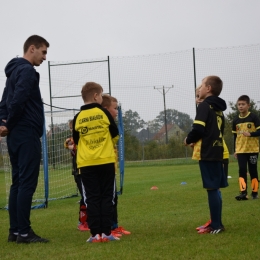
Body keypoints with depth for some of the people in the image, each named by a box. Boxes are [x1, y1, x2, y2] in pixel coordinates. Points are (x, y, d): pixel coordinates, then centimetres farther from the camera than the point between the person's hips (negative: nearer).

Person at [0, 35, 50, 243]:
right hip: (27, 135, -10)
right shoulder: (27, 71, -11)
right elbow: (18, 101, -22)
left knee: (18, 183, 10)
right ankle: (23, 232, -8)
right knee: (27, 183, -8)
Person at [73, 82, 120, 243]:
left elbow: (76, 141, 10)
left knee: (92, 198, 3)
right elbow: (115, 135, 6)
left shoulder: (78, 118, 3)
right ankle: (106, 232, 0)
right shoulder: (104, 113, -2)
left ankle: (95, 234, -2)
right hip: (106, 161, -1)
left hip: (86, 164, 1)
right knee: (107, 197, 4)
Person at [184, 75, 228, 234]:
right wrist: (198, 141, 17)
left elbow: (198, 129, -20)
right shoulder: (219, 108, 16)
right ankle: (217, 223, 17)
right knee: (215, 188, 12)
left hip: (207, 154, -8)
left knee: (212, 189, -5)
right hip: (217, 152, 8)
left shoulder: (205, 105, -11)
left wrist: (189, 140, -2)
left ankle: (216, 225, -3)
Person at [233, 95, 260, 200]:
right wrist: (235, 150, 13)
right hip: (241, 150, 3)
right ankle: (243, 192, -12)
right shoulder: (236, 120, 7)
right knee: (242, 170, -7)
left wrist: (250, 134, -24)